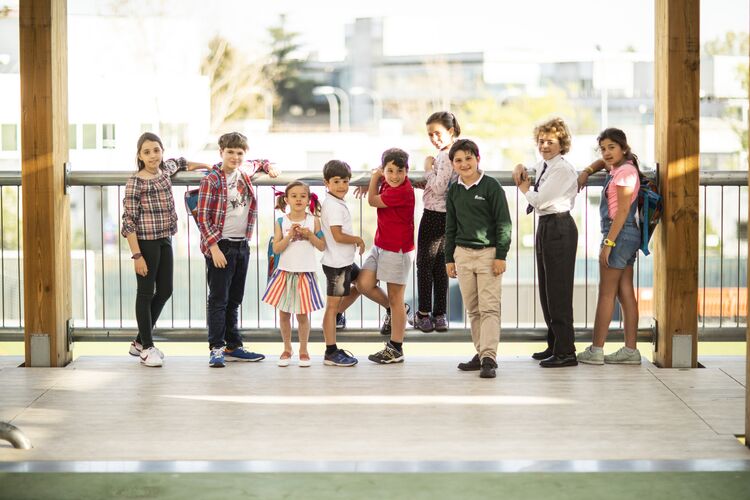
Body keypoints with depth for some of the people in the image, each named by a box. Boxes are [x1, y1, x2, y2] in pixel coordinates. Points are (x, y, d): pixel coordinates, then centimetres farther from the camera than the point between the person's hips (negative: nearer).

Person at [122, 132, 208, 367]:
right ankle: (147, 348, 10)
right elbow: (129, 221, -15)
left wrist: (208, 166, 33)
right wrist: (137, 255, -19)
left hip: (165, 241, 8)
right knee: (146, 293, 1)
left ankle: (140, 342, 24)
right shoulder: (135, 182, -13)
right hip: (146, 242, -8)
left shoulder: (165, 170, 7)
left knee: (164, 291, 11)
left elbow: (179, 163, 33)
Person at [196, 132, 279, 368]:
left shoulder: (244, 172, 8)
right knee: (218, 299, -5)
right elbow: (203, 217, -13)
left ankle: (233, 347, 20)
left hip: (242, 245, 7)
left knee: (234, 300, 13)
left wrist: (269, 167, 11)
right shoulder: (211, 180, -11)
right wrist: (214, 248, -19)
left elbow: (257, 162, 33)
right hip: (220, 246, -7)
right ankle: (216, 349, -3)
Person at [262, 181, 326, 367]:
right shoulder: (281, 222, -1)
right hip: (285, 272, 1)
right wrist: (290, 235, -18)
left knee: (302, 315, 3)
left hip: (305, 273, -1)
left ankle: (303, 350, 19)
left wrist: (310, 235, -14)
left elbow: (322, 247, 1)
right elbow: (276, 248, -6)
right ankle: (287, 349, 23)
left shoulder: (313, 221, 0)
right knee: (284, 313, 7)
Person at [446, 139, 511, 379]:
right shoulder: (454, 191, 9)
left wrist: (501, 256, -11)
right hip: (463, 253, 5)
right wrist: (449, 258, 13)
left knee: (489, 307, -9)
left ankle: (489, 358, -13)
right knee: (472, 309, 9)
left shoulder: (491, 186, -6)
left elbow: (503, 223, -7)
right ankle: (481, 354, 16)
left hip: (488, 253, -5)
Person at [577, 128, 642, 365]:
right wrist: (587, 172, 19)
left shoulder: (624, 172, -14)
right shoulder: (618, 169, 14)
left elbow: (622, 211, -19)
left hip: (620, 234, -9)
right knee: (626, 293, 8)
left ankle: (596, 350, -2)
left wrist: (608, 242, -21)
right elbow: (603, 162, 38)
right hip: (628, 235, 9)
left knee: (606, 294, -5)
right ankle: (630, 350, 8)